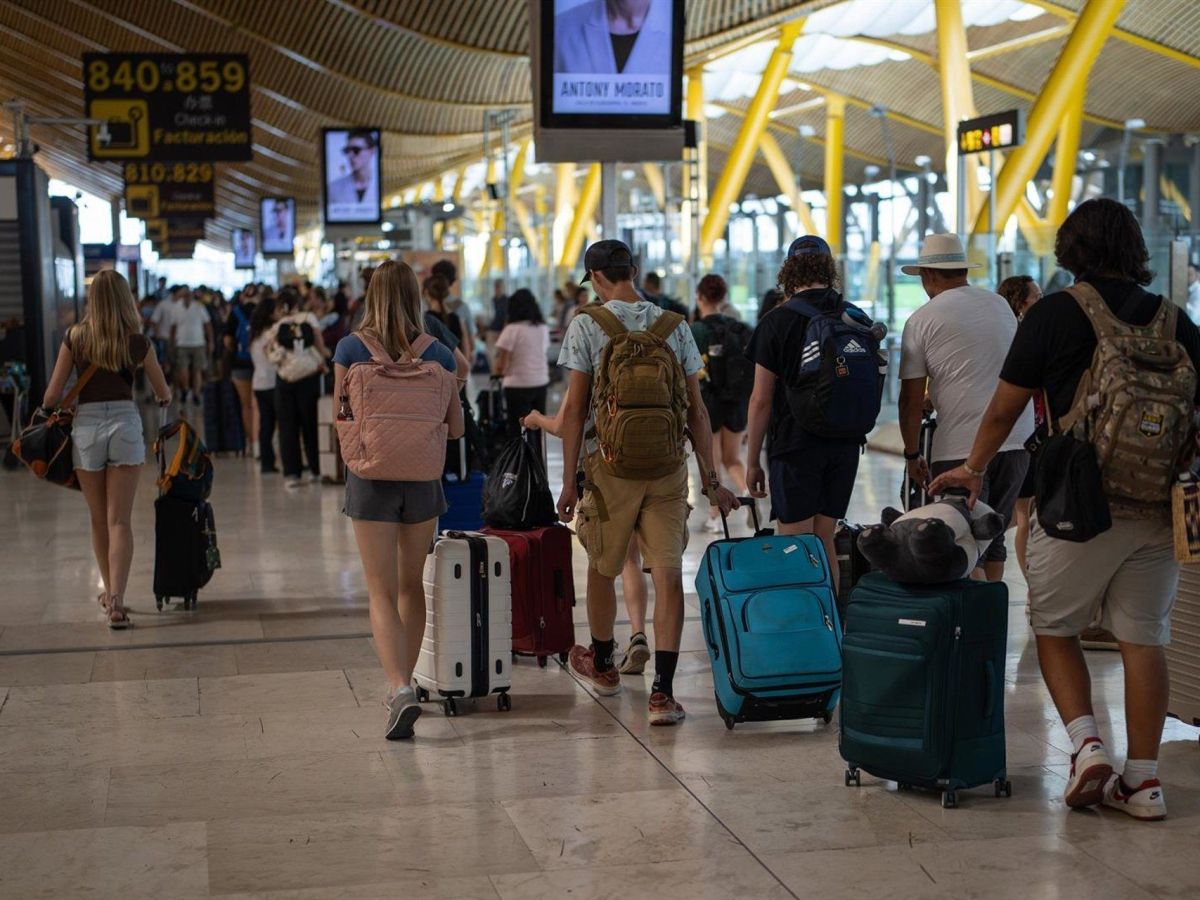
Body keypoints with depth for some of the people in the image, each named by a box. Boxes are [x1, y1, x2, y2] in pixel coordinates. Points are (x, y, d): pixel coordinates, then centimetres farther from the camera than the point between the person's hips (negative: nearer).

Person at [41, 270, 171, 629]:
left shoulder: (75, 338, -1)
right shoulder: (137, 341, -1)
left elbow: (52, 395, 1)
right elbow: (164, 394, 10)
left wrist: (47, 412, 23)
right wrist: (163, 396, 34)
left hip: (86, 425, 1)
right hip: (125, 424, -1)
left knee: (99, 519, 16)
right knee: (120, 520, -1)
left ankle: (110, 593, 29)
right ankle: (116, 600, -13)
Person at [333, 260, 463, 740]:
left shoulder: (351, 349, -6)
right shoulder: (437, 353, -2)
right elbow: (455, 427, 2)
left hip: (371, 479, -2)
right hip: (423, 479, 2)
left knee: (382, 593, -1)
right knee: (412, 585, 18)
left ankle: (400, 689, -19)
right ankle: (404, 685, 30)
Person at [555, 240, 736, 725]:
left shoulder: (587, 324, -3)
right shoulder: (675, 327, 6)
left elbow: (575, 409, -5)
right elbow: (697, 410, 6)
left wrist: (569, 480, -1)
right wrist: (711, 479, 10)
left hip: (611, 465, -2)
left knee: (602, 569, 17)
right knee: (668, 574, -1)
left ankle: (601, 665, 37)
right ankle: (663, 691, -8)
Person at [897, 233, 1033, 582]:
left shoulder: (922, 320, -1)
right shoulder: (1001, 305, 15)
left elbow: (911, 400, -3)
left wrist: (912, 454, 9)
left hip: (961, 448, -5)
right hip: (1018, 441, 5)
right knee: (993, 538, 17)